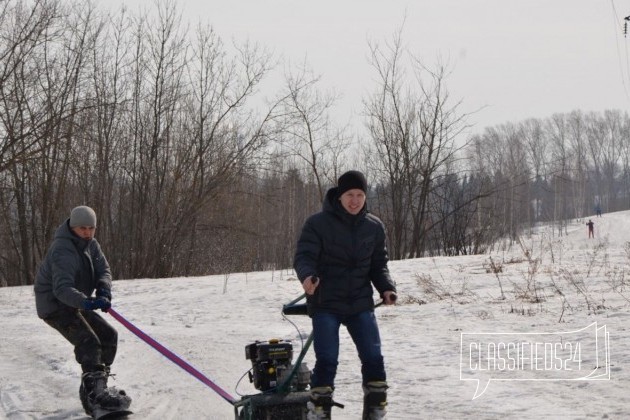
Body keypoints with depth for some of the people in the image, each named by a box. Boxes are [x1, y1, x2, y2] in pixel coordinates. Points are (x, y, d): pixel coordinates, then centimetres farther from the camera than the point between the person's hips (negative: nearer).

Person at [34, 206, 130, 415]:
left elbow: (103, 270, -1)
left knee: (109, 335, 10)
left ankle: (97, 384, 23)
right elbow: (62, 288, -36)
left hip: (75, 304, 10)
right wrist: (86, 302, -53)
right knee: (88, 341, -26)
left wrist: (103, 289, -25)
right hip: (55, 305, -10)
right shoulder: (63, 250, -26)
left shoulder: (91, 244, 4)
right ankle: (94, 394, -38)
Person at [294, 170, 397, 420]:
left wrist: (386, 287, -6)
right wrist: (307, 275, -33)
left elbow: (378, 264, 12)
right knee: (327, 361, -9)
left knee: (373, 359, 1)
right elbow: (304, 256, -11)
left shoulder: (374, 226, 5)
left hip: (361, 304, 4)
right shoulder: (318, 223, -8)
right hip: (325, 304, -4)